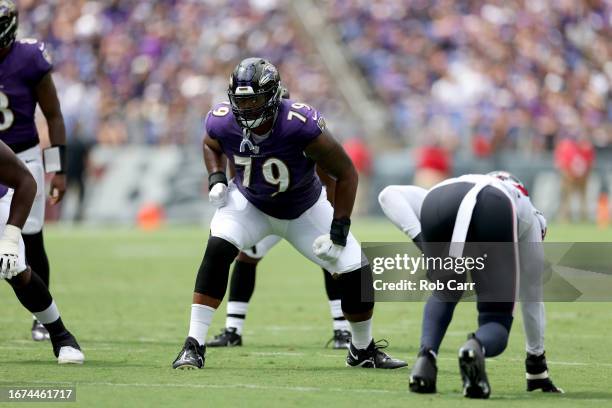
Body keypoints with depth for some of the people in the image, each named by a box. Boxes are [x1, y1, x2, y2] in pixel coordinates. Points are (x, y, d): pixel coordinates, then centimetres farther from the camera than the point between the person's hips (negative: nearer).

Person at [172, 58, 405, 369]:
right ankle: (194, 346, -22)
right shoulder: (222, 122, -25)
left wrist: (338, 232, -23)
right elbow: (211, 145, 5)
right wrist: (216, 179, -14)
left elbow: (345, 174, -23)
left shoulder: (301, 126, -36)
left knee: (357, 273, -6)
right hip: (250, 204, 1)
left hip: (304, 209, -1)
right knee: (218, 250, -28)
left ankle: (363, 350, 22)